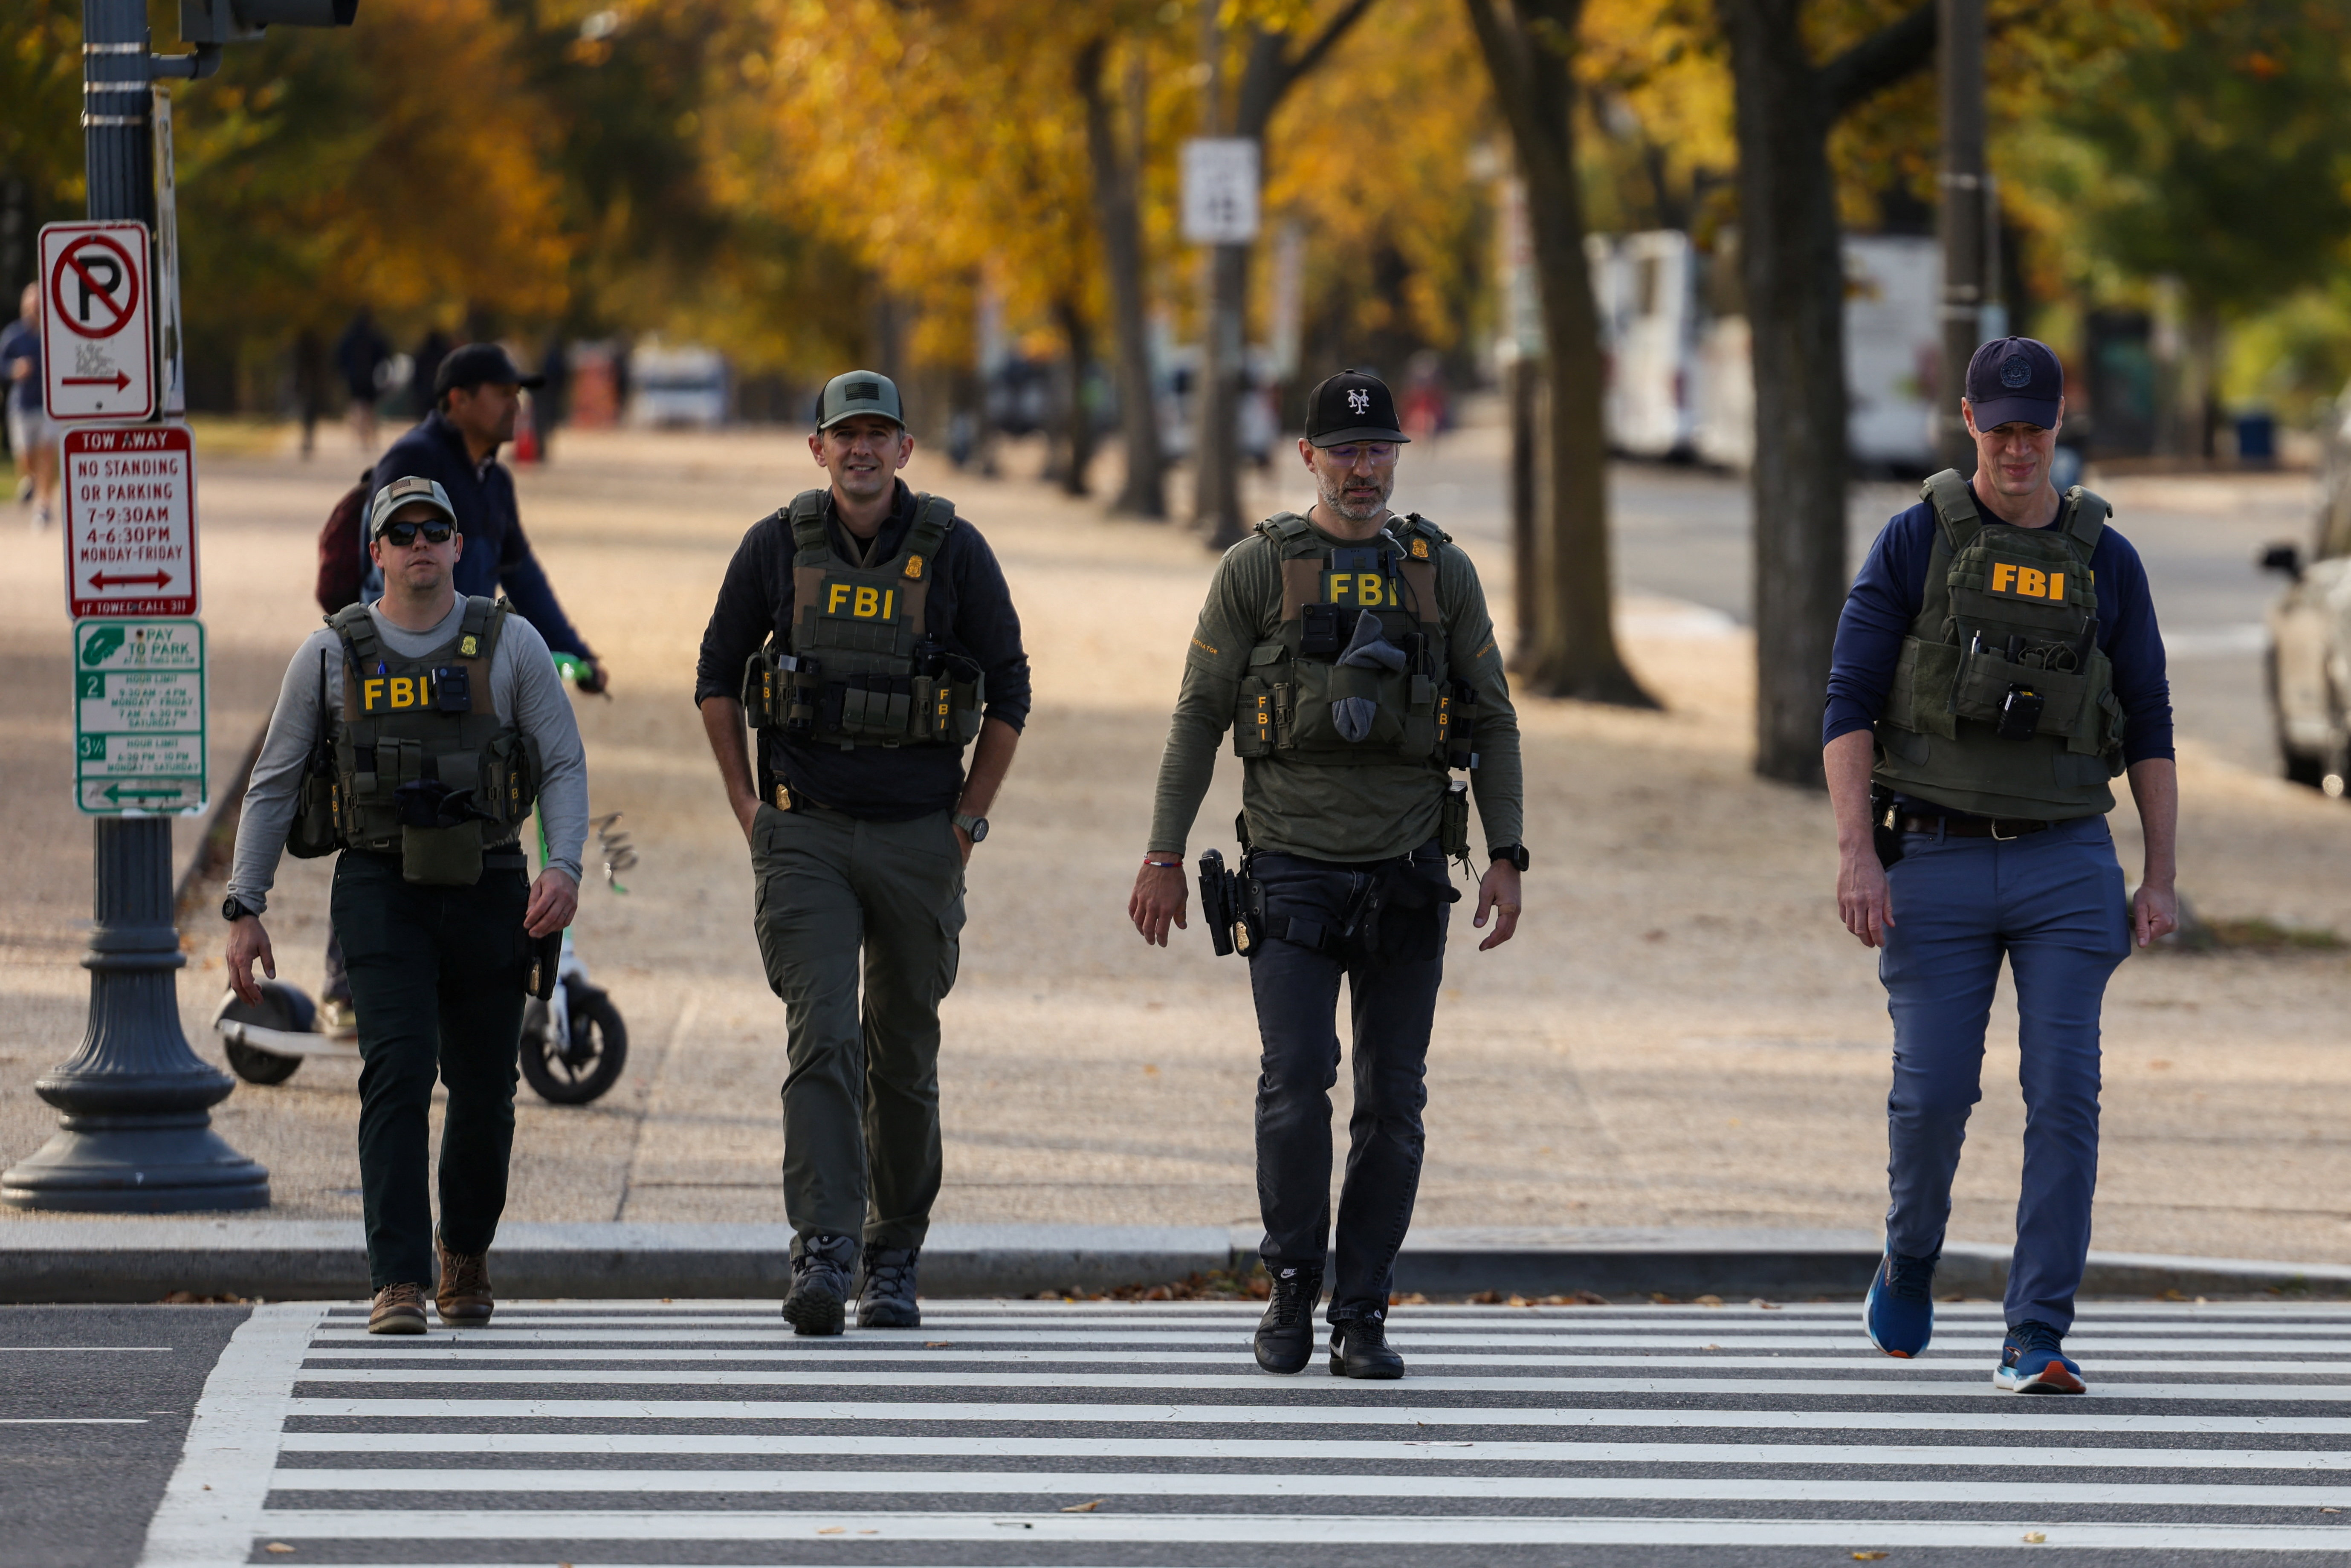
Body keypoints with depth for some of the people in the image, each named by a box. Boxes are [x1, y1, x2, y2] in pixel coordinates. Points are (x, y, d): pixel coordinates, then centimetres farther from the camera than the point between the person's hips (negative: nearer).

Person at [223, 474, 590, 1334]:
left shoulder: (509, 643, 3)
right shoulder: (331, 655, 2)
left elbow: (564, 764, 2)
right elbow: (272, 786, 7)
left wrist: (565, 867, -16)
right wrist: (244, 909, 0)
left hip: (486, 894, 1)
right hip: (381, 894, -1)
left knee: (484, 1086, 9)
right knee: (398, 1071, -17)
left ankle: (466, 1254, 35)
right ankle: (398, 1284, -19)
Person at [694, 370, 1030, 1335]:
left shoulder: (955, 552, -2)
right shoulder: (778, 548, 0)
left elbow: (1009, 693, 5)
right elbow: (717, 675, 11)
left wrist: (969, 818, 2)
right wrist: (748, 805, 5)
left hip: (919, 840, 1)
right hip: (804, 834, -1)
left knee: (904, 1055, 8)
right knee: (821, 1039, -14)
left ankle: (895, 1258, 21)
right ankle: (821, 1255, -22)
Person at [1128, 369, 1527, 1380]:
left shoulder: (1442, 573, 6)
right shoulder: (1258, 568, 1)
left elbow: (1493, 723, 9)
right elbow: (1199, 717, 2)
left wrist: (1506, 860, 0)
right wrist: (1165, 856, -3)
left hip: (1406, 874, 2)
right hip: (1293, 870, -2)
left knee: (1391, 1104, 1)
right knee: (1296, 1083, -13)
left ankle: (1362, 1317, 8)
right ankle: (1291, 1289, 5)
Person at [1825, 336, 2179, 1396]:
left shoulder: (2106, 562, 6)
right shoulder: (1916, 543, 0)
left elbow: (2148, 730, 9)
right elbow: (1849, 705, -4)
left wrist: (2161, 879, 1)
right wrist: (1856, 855, -15)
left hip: (2066, 868, 1)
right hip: (1938, 868, -1)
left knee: (2064, 1096, -10)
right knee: (1932, 1094, -6)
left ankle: (2037, 1340, -8)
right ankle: (1910, 1258, 26)